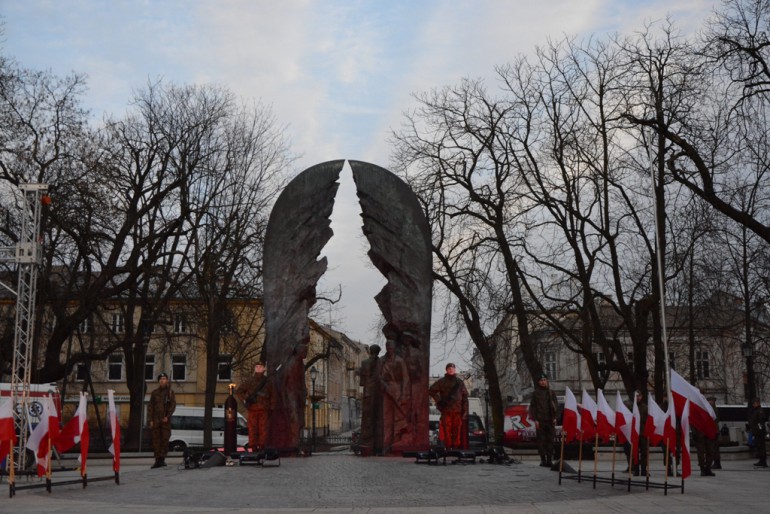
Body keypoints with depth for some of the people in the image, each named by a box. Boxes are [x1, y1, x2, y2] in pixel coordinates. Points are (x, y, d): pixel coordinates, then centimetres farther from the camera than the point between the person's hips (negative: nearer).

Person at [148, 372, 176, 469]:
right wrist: (150, 420, 0)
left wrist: (167, 416, -11)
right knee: (156, 440, -1)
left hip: (166, 420, -2)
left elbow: (173, 405, 1)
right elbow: (150, 407, 9)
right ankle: (157, 460, 2)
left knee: (165, 439, -4)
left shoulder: (170, 392, 6)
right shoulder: (154, 393, 11)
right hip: (156, 420, 2)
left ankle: (162, 459, 2)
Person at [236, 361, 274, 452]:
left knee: (263, 429, -2)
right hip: (252, 409, -1)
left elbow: (271, 396, 15)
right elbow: (238, 391, 8)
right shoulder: (249, 381, 6)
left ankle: (261, 445, 4)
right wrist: (245, 399, -6)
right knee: (252, 428, -2)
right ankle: (253, 446, 2)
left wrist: (270, 408, 9)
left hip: (264, 409, 1)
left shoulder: (267, 382, 11)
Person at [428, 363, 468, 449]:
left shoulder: (459, 381, 11)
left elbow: (465, 396, 10)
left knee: (457, 431, -2)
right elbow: (431, 391, 14)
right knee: (447, 431, -5)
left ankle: (457, 447, 1)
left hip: (458, 410, 1)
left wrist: (465, 411, 2)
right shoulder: (441, 381, 7)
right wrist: (438, 400, 3)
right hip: (446, 410, -1)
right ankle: (448, 447, -2)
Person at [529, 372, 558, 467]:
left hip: (550, 420, 2)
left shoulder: (551, 393, 12)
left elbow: (556, 405, 12)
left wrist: (554, 418, 1)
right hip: (540, 420, -2)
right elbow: (532, 407, 2)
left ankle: (549, 460, 4)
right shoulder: (536, 393, 5)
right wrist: (535, 419, -6)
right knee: (541, 440, -3)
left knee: (550, 440, 1)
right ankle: (543, 459, -1)